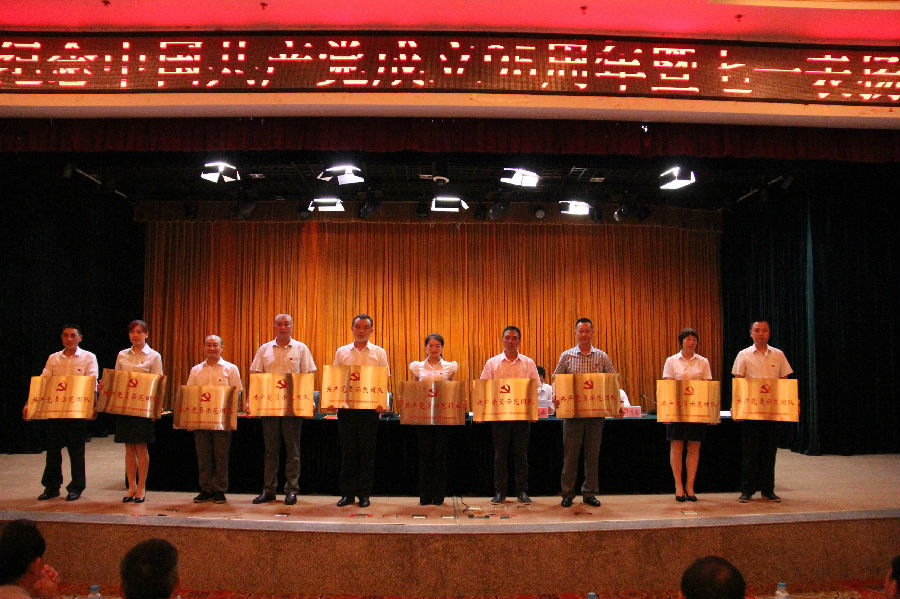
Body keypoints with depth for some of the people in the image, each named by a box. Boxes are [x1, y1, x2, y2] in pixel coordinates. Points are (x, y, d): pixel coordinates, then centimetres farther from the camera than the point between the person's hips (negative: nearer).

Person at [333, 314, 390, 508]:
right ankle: (347, 493, 13)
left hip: (369, 407, -1)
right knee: (347, 451, 5)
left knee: (367, 452, 3)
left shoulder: (379, 353, 5)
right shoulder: (342, 352, 10)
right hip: (346, 407, 1)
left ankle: (364, 494, 12)